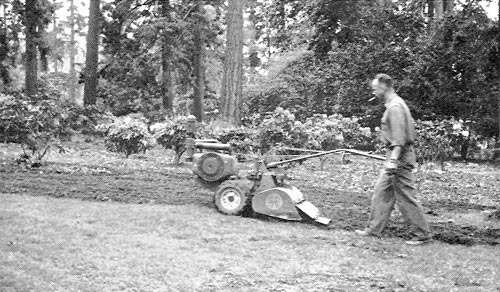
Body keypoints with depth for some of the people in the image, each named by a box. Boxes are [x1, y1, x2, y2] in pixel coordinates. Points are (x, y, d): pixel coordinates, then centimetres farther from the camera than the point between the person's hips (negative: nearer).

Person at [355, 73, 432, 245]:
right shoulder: (394, 104, 16)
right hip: (396, 157, 10)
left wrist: (393, 160, -30)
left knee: (405, 198, -5)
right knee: (381, 193, 12)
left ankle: (424, 235, 3)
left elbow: (399, 138, -24)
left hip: (400, 158, -10)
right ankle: (373, 229, 18)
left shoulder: (395, 107, -16)